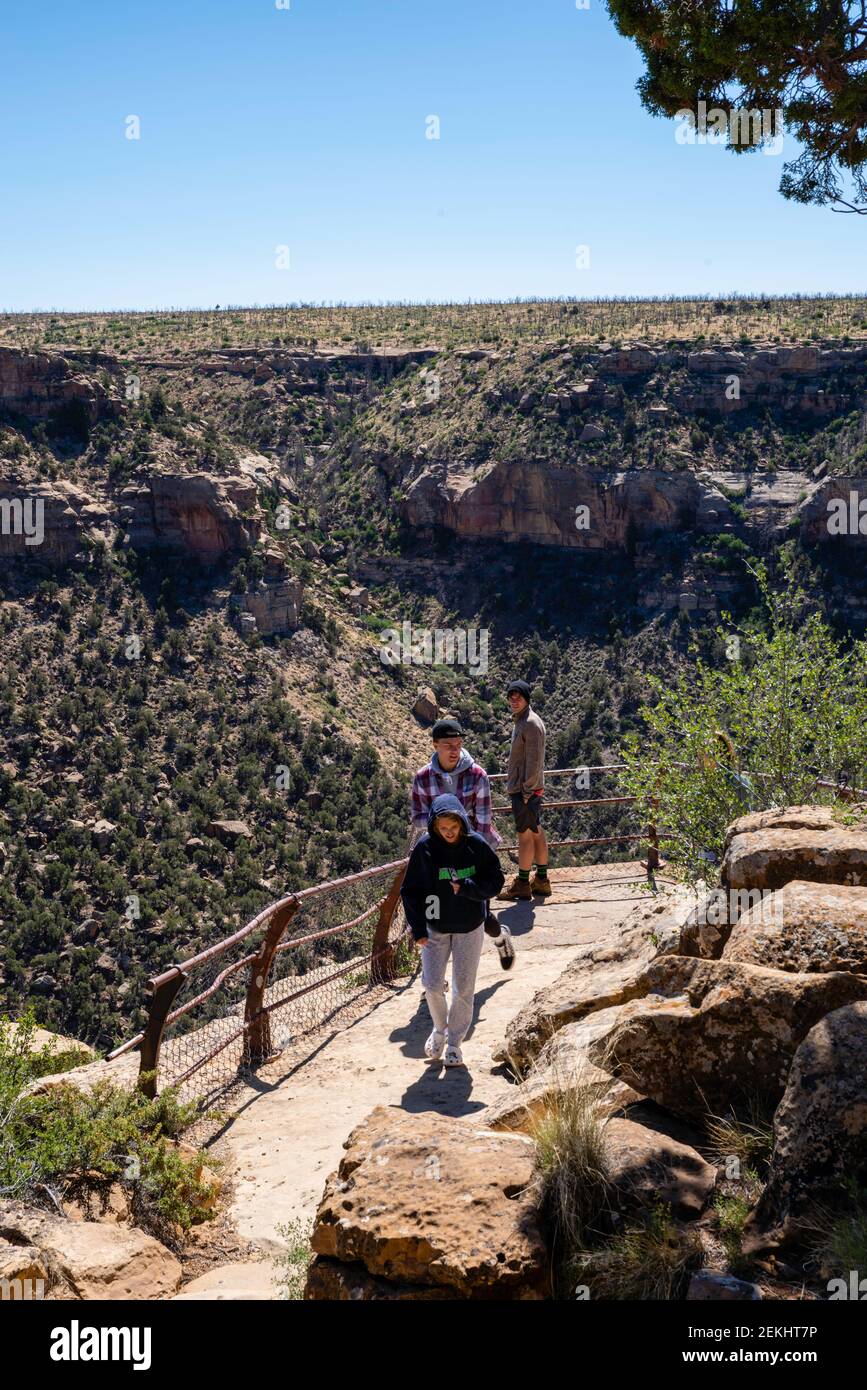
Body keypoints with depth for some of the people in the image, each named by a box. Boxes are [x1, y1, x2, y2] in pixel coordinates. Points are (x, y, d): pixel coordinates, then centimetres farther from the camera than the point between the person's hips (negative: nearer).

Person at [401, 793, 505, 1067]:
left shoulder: (477, 844, -12)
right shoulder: (424, 848, -13)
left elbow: (496, 880, -6)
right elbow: (411, 890, -6)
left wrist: (466, 887, -23)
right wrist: (418, 929, -11)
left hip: (470, 927, 0)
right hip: (435, 927, 0)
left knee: (464, 988, 4)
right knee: (432, 984, -3)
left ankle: (455, 1041, 21)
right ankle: (440, 1029, 25)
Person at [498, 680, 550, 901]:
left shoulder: (531, 724, -18)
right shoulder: (520, 721, 14)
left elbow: (534, 761, -20)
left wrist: (526, 791, -19)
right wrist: (512, 786, 19)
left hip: (525, 789, -10)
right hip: (521, 787, 10)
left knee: (525, 835, -3)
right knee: (537, 832, 13)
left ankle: (522, 885, 4)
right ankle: (541, 880, 21)